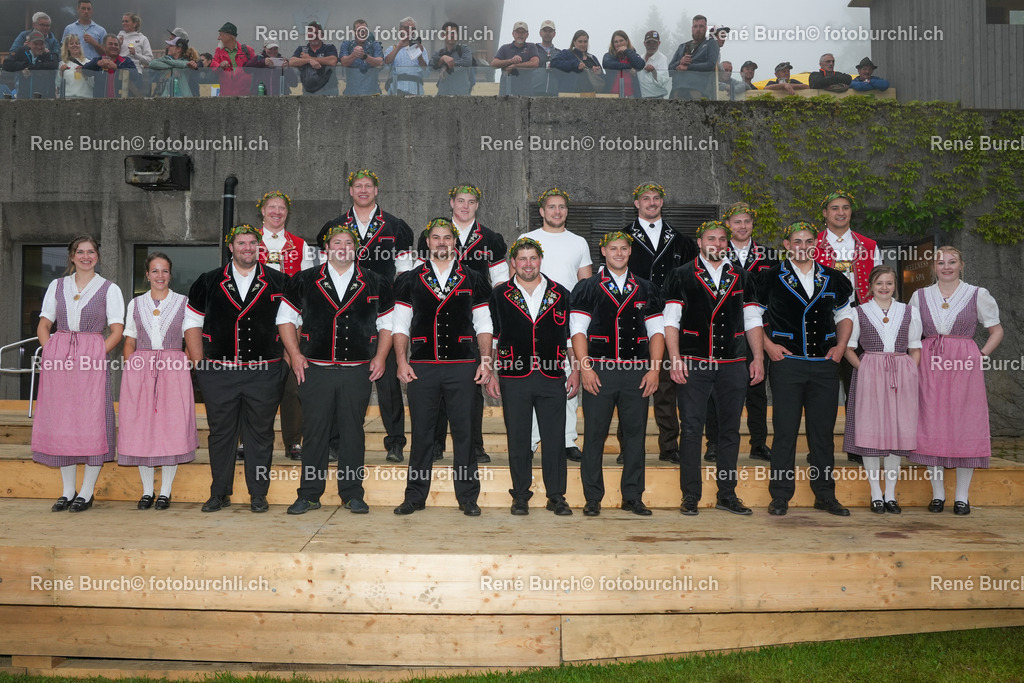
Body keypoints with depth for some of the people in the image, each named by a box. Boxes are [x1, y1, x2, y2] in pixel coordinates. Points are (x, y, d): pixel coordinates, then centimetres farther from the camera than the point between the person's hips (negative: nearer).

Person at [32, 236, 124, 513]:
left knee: (92, 422, -6)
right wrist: (51, 353, -1)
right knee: (60, 421, 4)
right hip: (57, 359, 3)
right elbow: (43, 325, 15)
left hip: (93, 360, -3)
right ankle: (67, 491, 14)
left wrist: (94, 356, -11)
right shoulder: (57, 286, 15)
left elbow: (116, 331, 1)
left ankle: (86, 492, 3)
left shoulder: (109, 289, 7)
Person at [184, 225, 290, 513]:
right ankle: (220, 493, 21)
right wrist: (200, 364, 4)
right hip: (218, 372, 1)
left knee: (260, 433, 5)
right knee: (220, 433, 8)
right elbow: (192, 323, 11)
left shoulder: (278, 282, 5)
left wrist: (289, 359, 3)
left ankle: (258, 494, 16)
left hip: (264, 373, -1)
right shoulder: (208, 282, 7)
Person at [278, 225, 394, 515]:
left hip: (358, 371, 0)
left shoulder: (376, 284, 8)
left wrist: (380, 356, 1)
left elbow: (388, 322, 12)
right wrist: (295, 354, 2)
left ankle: (352, 494, 14)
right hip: (315, 370, 0)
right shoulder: (304, 281, 7)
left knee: (353, 433, 4)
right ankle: (309, 494, 14)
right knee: (314, 431, 3)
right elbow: (285, 317, 11)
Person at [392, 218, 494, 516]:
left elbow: (483, 325, 9)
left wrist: (485, 362, 0)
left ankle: (468, 497, 13)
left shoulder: (473, 280, 10)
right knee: (421, 432, 5)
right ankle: (415, 496, 16)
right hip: (421, 367, 0)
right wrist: (402, 362, -2)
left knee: (464, 432, 3)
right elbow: (400, 325, 8)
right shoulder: (410, 280, 10)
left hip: (463, 367, 0)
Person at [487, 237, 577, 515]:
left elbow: (572, 336, 11)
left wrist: (575, 371, 7)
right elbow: (489, 338, 8)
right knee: (518, 439, 5)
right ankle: (521, 495, 17)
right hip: (514, 379, 0)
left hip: (552, 378, 1)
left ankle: (556, 496, 13)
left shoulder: (560, 294, 9)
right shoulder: (499, 296, 6)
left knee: (555, 439, 2)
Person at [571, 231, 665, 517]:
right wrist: (585, 368, -9)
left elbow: (657, 331, 10)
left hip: (637, 372, 2)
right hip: (599, 371, -2)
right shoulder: (586, 288, 7)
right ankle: (593, 498, 10)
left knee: (635, 434, 5)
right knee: (594, 435, 0)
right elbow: (578, 330, 1)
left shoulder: (646, 289, 13)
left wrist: (654, 369, -1)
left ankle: (633, 497, 17)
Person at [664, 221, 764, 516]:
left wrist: (757, 358, 6)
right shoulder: (682, 276, 5)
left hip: (733, 365, 3)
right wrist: (675, 359, -9)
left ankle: (727, 494, 17)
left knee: (730, 429, 7)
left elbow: (752, 321, 14)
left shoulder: (741, 277, 14)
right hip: (693, 364, -3)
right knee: (691, 429, -1)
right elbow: (671, 320, 0)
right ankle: (690, 495, 7)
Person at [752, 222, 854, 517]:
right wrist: (768, 345, -5)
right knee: (785, 430, 0)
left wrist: (841, 345, 7)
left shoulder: (832, 279, 12)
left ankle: (825, 495, 18)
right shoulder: (772, 278, 2)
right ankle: (780, 496, 8)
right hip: (786, 362, -3)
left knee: (824, 431, 7)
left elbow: (844, 314, 22)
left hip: (825, 364, 3)